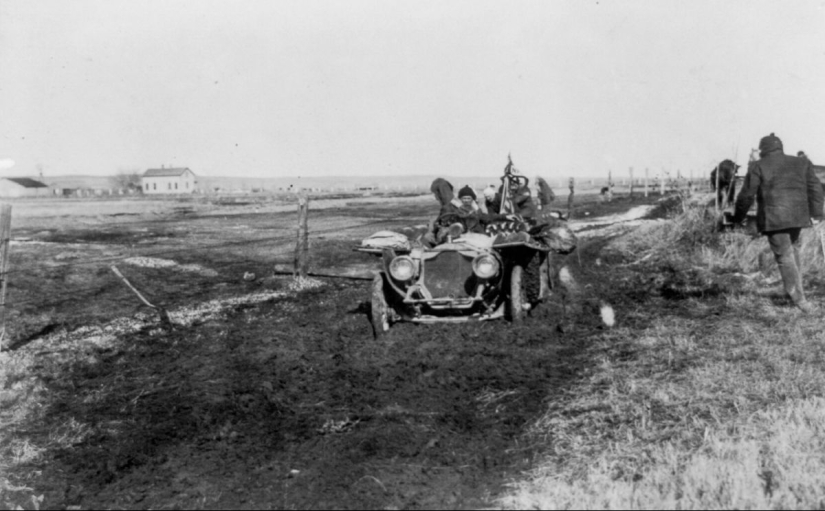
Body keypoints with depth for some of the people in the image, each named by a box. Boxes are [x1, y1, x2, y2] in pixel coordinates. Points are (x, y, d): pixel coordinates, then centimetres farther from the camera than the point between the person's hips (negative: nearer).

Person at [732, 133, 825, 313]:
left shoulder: (757, 167, -1)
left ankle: (799, 298, -6)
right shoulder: (801, 163, 11)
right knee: (792, 246, 25)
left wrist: (738, 217, 10)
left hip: (773, 219, -4)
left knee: (785, 256, -2)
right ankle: (794, 287, 21)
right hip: (797, 216, 4)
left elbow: (746, 196, -2)